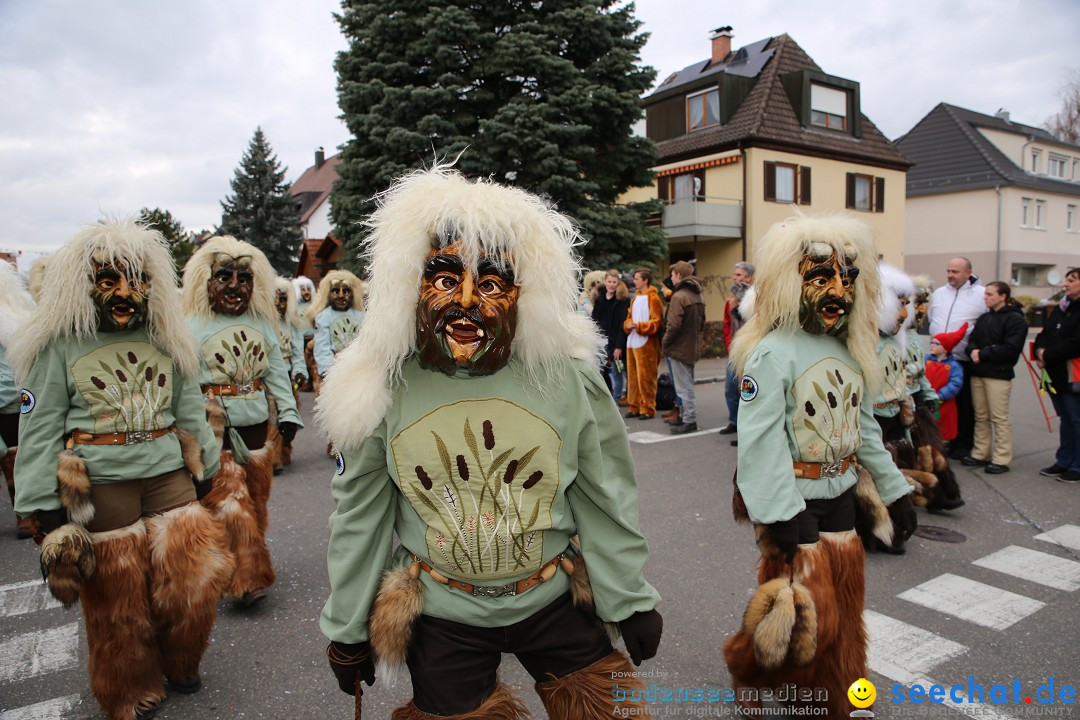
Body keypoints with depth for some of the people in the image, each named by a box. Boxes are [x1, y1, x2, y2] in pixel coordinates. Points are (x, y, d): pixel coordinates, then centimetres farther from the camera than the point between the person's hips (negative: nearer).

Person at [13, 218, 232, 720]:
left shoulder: (168, 340, 8)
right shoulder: (59, 344, -4)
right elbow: (40, 429, -4)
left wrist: (206, 473, 14)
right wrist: (45, 509, -7)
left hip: (169, 474, 3)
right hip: (99, 485, -3)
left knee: (191, 582, 2)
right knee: (117, 596, 8)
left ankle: (180, 664, 32)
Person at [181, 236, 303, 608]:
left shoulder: (262, 324, 9)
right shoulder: (194, 327, -5)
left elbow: (276, 372, 12)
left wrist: (288, 413, 7)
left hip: (258, 424, 5)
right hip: (216, 428, -4)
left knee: (256, 500, 12)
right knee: (230, 500, -8)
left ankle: (252, 571, 29)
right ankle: (245, 578, 2)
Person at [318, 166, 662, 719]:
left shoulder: (569, 377, -15)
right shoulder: (382, 387, -13)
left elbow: (605, 503, -5)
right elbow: (358, 519, -3)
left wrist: (631, 603, 2)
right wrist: (347, 629, 4)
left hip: (556, 603, 1)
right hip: (441, 616, 0)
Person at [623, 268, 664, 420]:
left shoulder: (653, 298, -7)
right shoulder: (635, 297, 17)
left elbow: (656, 322, -12)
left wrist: (639, 326, -20)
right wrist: (628, 325, -2)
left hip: (646, 344, -7)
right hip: (632, 343, 7)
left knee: (645, 378, -2)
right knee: (632, 376, 10)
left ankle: (648, 408, 6)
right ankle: (635, 407, 19)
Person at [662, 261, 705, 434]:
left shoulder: (678, 296, -17)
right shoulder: (697, 296, 10)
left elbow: (674, 325, -21)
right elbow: (702, 323, 15)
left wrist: (665, 343, -8)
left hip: (679, 348, -9)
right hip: (691, 347, 9)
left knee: (684, 387, -3)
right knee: (687, 385, 18)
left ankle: (690, 420, 1)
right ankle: (687, 415, 26)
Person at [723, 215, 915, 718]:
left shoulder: (850, 352, 9)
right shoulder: (773, 352, -16)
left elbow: (864, 428, 16)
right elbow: (761, 439, -22)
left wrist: (893, 489, 16)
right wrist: (779, 517, -26)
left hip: (841, 497, 7)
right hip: (794, 501, -7)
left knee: (843, 609, 14)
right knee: (810, 610, -2)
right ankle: (748, 667, 26)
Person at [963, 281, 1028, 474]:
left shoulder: (1015, 319, -6)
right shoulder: (983, 318, 17)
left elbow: (1010, 349, -15)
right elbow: (971, 340, 14)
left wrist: (983, 354, -13)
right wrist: (973, 351, -8)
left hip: (999, 375, -7)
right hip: (978, 373, 7)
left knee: (999, 418, -4)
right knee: (981, 417, 12)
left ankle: (1002, 459, 1)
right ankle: (981, 454, 20)